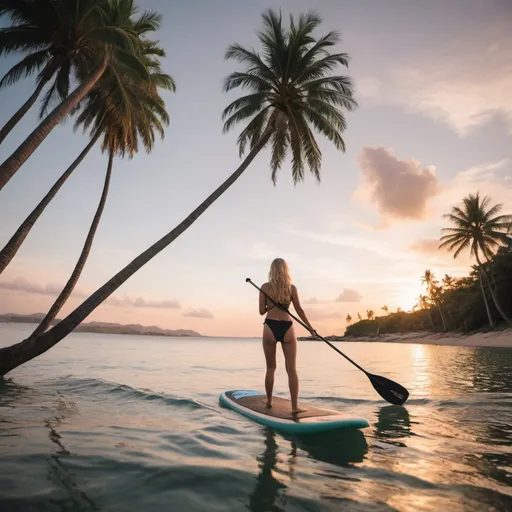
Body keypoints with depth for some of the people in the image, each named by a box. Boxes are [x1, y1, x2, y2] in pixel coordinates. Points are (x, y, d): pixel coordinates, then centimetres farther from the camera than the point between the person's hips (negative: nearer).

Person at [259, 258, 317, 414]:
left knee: (270, 367, 16)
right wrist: (310, 328, 8)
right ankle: (295, 406, 4)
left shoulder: (265, 287, 1)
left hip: (270, 327, 0)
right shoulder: (292, 288, 2)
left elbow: (262, 311, 1)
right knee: (292, 369, 5)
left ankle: (269, 400, 29)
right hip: (287, 328, 0)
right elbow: (299, 310, 0)